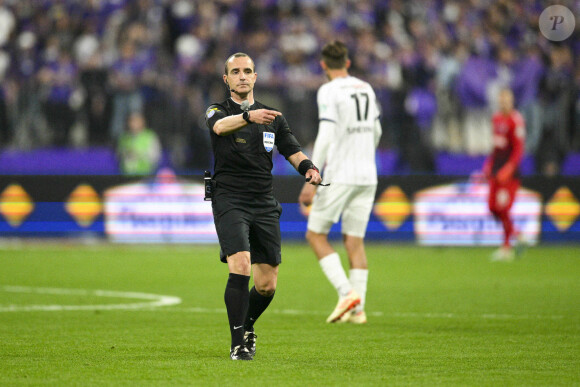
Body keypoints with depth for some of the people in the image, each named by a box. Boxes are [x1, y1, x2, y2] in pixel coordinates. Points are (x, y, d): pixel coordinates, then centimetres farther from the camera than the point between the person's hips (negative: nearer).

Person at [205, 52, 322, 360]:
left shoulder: (273, 117, 16)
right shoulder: (217, 111, 2)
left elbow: (292, 151, 10)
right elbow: (220, 126, -22)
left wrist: (308, 168, -14)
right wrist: (249, 116, -43)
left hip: (265, 205, 4)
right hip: (229, 202, -4)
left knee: (267, 285, 2)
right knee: (240, 266, -23)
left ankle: (247, 326, 32)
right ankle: (238, 342, -15)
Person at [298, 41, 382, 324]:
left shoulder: (329, 91, -9)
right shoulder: (366, 89, 11)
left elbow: (325, 137, -17)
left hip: (339, 176, -6)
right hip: (367, 177, 6)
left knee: (316, 235, 4)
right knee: (354, 241, 9)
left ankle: (346, 292, -12)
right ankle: (358, 309, 3)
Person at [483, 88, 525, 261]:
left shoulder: (515, 120, -11)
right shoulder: (496, 119, 13)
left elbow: (519, 149, -14)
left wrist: (508, 169, -22)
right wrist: (488, 166, 17)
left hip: (509, 172, -8)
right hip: (496, 170, 8)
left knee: (503, 208, -9)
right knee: (493, 207, 5)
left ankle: (507, 247, 3)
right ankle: (515, 234, 21)